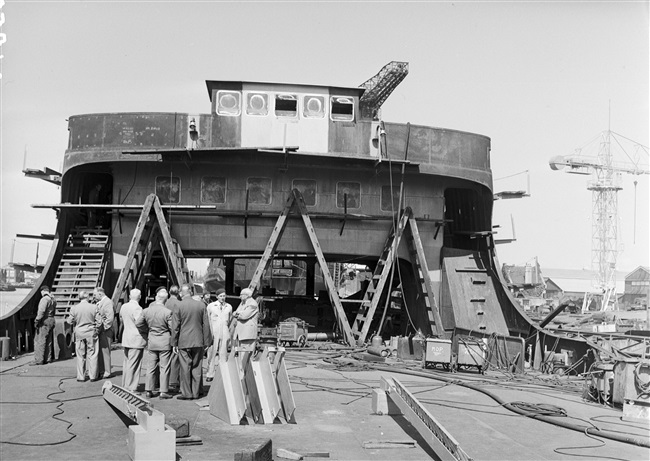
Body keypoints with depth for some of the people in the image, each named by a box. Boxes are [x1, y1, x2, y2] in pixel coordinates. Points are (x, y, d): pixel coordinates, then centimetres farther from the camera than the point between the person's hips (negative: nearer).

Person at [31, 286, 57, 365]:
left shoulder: (44, 299, -14)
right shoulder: (53, 299, 13)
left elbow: (41, 311, -21)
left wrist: (36, 321, -16)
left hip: (44, 321, -9)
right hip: (51, 321, 9)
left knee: (39, 341, -6)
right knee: (48, 341, 12)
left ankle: (39, 360, -8)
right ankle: (46, 358, 17)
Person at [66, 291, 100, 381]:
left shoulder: (74, 308, -7)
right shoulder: (93, 307, -9)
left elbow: (71, 322, 2)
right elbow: (99, 322, -6)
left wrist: (67, 319, 24)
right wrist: (97, 330, 11)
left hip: (79, 333, 1)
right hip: (91, 333, -1)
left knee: (80, 356, 9)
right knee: (92, 354, 7)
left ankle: (81, 377, 11)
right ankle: (93, 376, 9)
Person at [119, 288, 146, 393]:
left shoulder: (124, 307, 8)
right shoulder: (137, 308, -18)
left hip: (126, 338, 8)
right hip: (136, 339, -8)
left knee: (126, 363, 16)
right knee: (134, 364, -4)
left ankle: (125, 385, 24)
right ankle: (131, 388, -2)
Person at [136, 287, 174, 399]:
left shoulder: (146, 311, -2)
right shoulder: (167, 312, -15)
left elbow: (138, 324, 6)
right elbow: (173, 328, -12)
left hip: (151, 341, 4)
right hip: (165, 342, -4)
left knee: (151, 367, 11)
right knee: (164, 368, 2)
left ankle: (149, 390, 14)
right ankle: (163, 391, 4)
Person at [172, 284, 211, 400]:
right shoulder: (201, 305, 2)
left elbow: (176, 326, -5)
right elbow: (206, 325, 4)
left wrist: (174, 343, 2)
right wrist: (206, 342, 10)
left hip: (184, 342, -3)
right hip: (198, 342, 3)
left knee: (185, 368, 3)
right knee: (197, 367, 9)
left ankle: (187, 393, 5)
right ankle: (196, 393, 13)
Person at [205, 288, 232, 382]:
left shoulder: (229, 307, 10)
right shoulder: (210, 306, 3)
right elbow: (207, 320, 7)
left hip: (224, 333, 2)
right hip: (213, 333, -2)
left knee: (223, 354, 2)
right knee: (211, 354, -2)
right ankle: (210, 374, 3)